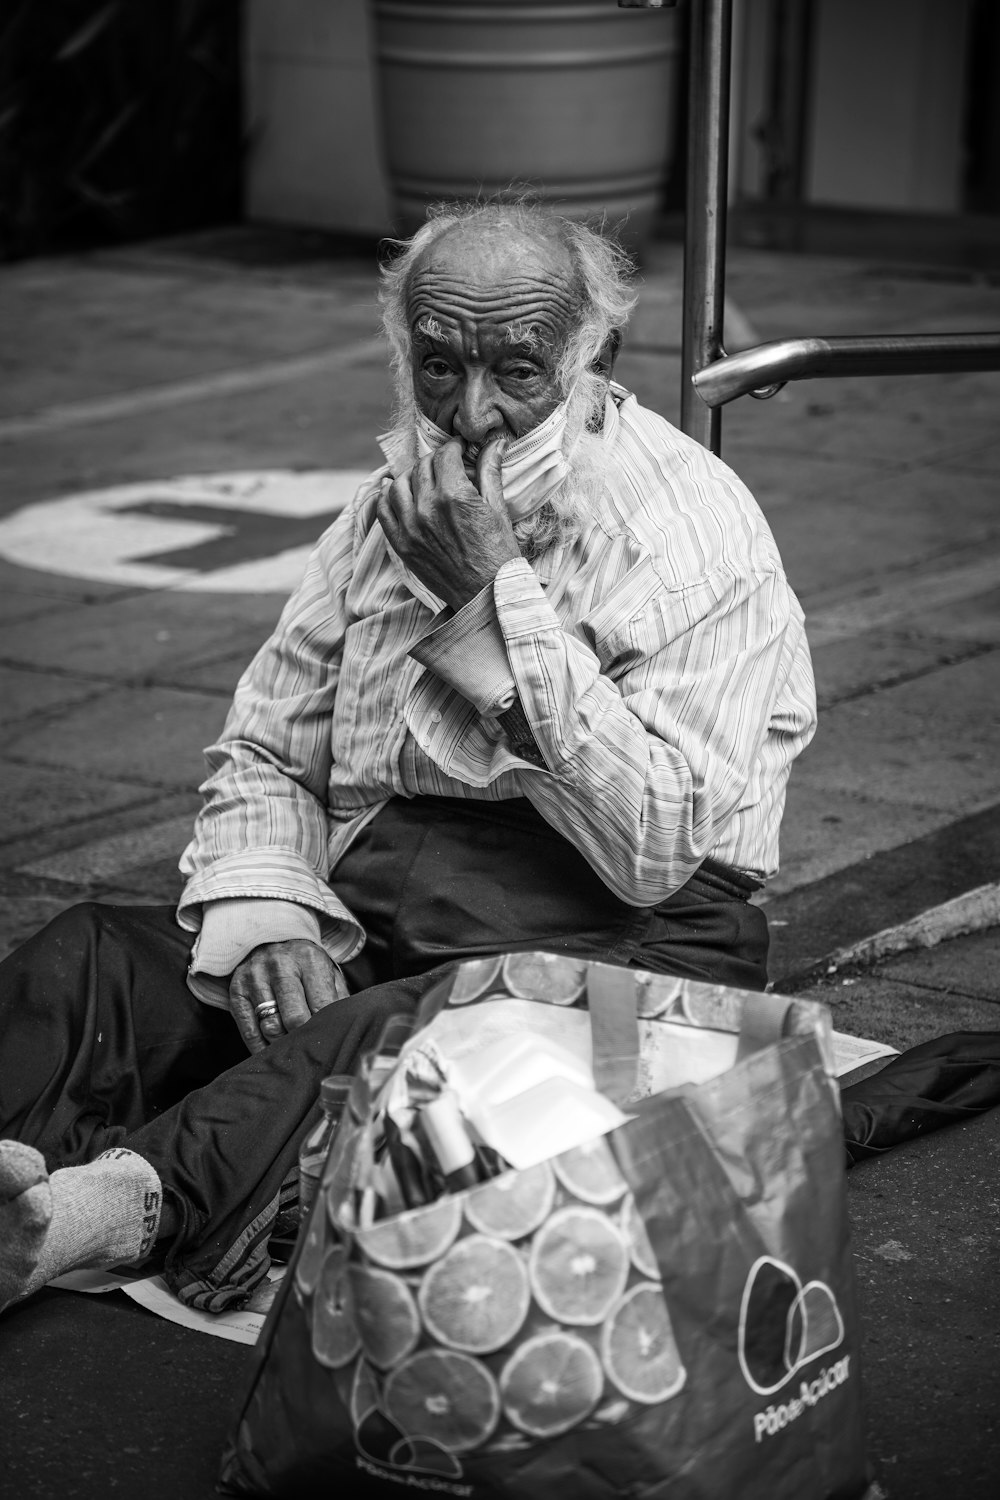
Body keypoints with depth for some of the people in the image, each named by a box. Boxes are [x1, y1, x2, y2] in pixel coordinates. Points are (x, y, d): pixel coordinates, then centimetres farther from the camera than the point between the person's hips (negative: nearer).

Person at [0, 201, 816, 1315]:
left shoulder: (694, 534, -7)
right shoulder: (393, 512, 14)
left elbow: (658, 848, -17)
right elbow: (263, 755, 17)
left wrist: (497, 601, -18)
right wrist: (263, 915, -6)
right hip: (366, 921, 6)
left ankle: (123, 1200, -58)